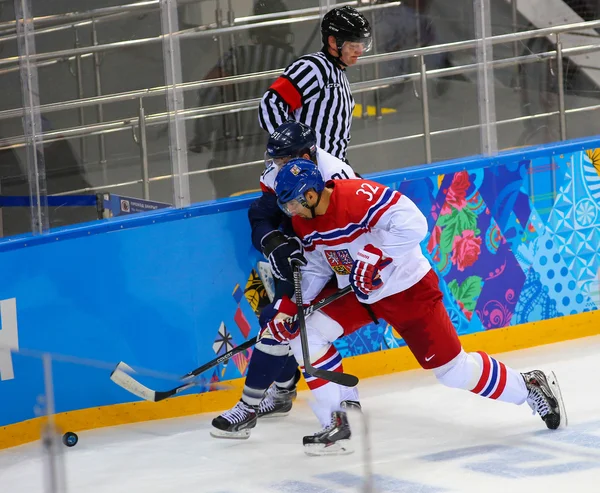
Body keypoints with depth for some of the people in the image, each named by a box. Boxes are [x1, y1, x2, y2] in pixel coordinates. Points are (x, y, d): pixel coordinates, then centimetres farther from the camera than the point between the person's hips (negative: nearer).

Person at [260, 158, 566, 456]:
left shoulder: (358, 196, -30)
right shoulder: (303, 222, -4)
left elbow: (412, 223, -38)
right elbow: (314, 270, 8)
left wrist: (374, 257, -38)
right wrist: (288, 307, -4)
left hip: (408, 289, -8)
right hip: (354, 293, 8)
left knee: (453, 369, -3)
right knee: (304, 333, -10)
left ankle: (530, 386, 21)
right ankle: (336, 424, -1)